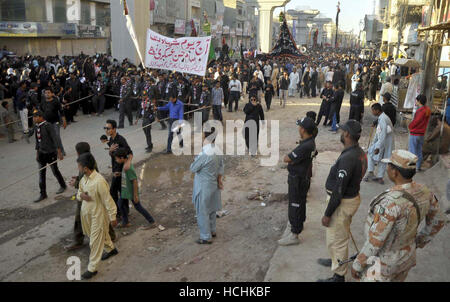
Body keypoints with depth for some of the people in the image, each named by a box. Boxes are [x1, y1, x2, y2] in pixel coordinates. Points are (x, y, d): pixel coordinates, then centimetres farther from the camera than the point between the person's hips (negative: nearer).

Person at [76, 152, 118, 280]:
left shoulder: (99, 181, -30)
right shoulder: (84, 178, -4)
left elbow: (108, 200, -23)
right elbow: (79, 194, 11)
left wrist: (113, 217, -16)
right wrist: (81, 195, -14)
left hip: (98, 214, -8)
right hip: (86, 212, 8)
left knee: (95, 241, 5)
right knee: (102, 234, 27)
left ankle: (92, 268, 19)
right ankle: (111, 249, 53)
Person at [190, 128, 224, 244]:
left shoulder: (204, 154, -28)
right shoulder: (217, 151, -3)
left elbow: (193, 169, -17)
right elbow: (221, 168, 7)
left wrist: (195, 159, 0)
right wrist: (219, 180, 18)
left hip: (203, 187, -8)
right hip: (214, 185, 8)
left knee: (202, 212, 7)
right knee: (211, 209, 23)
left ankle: (206, 237, 17)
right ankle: (212, 231, 40)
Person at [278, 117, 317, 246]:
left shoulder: (305, 146, -31)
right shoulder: (310, 142, 1)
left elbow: (286, 159, -23)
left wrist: (289, 156, -4)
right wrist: (292, 157, -6)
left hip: (298, 180, -10)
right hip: (304, 177, 10)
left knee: (295, 206, -2)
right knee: (301, 202, 27)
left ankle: (294, 235, 6)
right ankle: (300, 223, 48)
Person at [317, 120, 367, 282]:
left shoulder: (348, 158, -30)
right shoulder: (361, 153, 1)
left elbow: (339, 191, -28)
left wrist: (327, 214, -20)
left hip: (343, 202, -10)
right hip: (353, 196, 10)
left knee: (336, 240, 6)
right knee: (341, 236, 28)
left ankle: (339, 276, 22)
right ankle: (336, 261, 49)